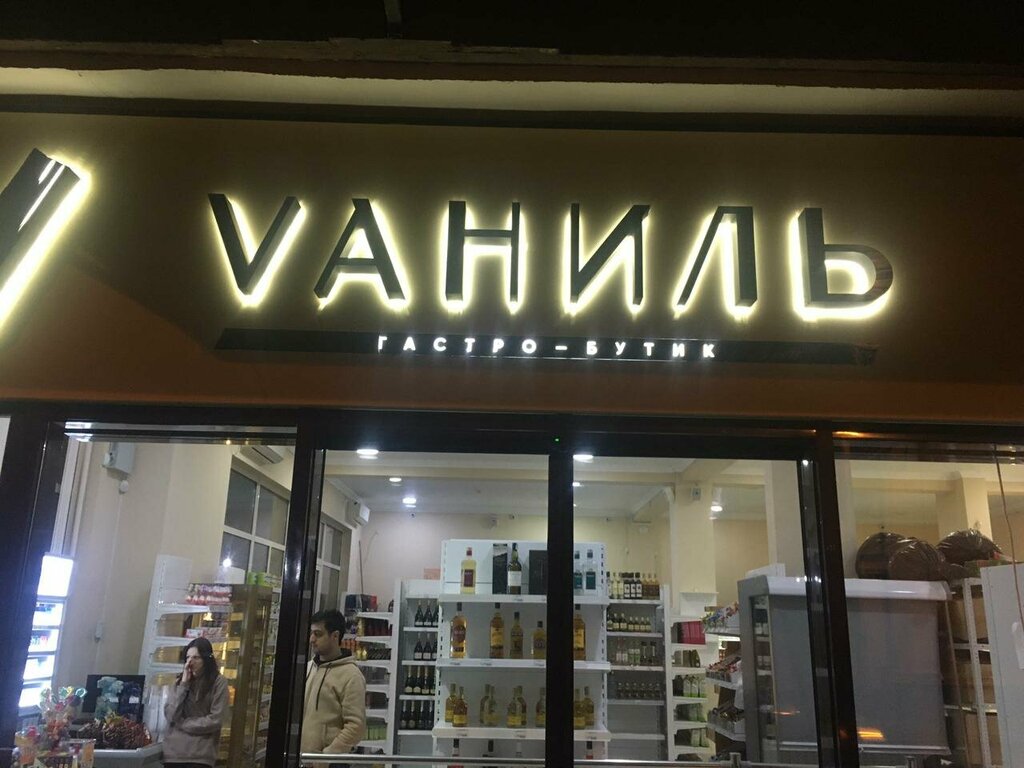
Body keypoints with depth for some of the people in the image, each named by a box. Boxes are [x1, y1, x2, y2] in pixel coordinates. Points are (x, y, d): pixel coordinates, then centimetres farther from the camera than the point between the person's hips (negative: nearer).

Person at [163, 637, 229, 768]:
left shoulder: (218, 682, -3)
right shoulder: (181, 680, 8)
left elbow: (215, 720, -8)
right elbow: (170, 715, -2)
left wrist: (182, 723, -3)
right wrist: (184, 684, -7)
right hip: (173, 751, 3)